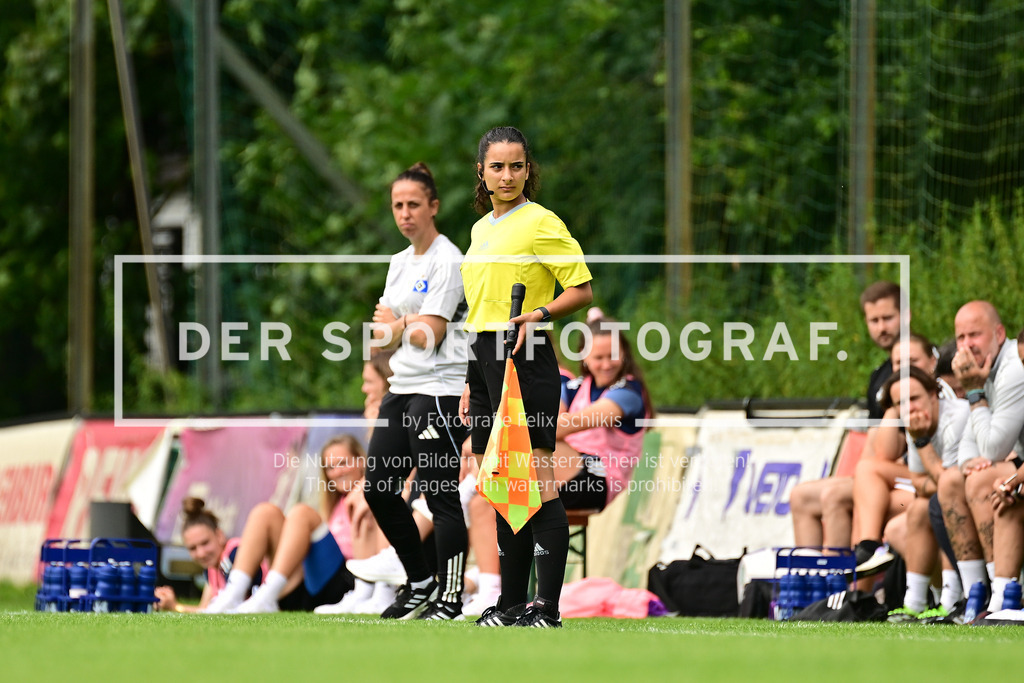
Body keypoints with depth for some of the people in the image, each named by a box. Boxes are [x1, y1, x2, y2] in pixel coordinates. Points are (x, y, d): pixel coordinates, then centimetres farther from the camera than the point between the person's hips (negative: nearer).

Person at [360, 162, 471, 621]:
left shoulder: (448, 260, -9)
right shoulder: (400, 263, 17)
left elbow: (430, 334, -14)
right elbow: (382, 332, 17)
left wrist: (397, 324, 4)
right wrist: (396, 332, -5)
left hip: (439, 391, -9)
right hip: (402, 389, 9)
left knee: (441, 497, -8)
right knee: (378, 488, 7)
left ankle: (450, 599, -4)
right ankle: (420, 583, 18)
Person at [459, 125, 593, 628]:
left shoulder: (541, 223, -5)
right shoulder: (482, 229, 19)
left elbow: (582, 289, -6)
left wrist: (538, 314, -22)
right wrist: (471, 384, 22)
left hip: (526, 356, -8)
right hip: (485, 358, 8)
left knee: (538, 482, -11)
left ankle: (547, 606, -13)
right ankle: (511, 603, 14)